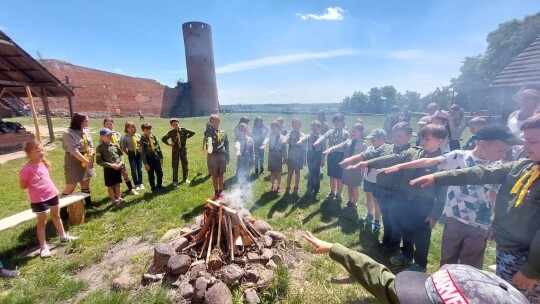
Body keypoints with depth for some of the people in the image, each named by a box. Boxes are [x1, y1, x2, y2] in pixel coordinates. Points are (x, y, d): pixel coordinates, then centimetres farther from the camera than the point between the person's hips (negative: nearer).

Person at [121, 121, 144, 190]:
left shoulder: (138, 135, -1)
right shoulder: (125, 137, -7)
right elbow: (123, 147, -1)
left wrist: (142, 152, 1)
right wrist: (128, 154, 0)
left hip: (139, 154, 2)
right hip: (131, 154, -1)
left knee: (140, 169, 6)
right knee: (133, 170, 3)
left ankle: (141, 183, 20)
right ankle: (136, 184, 17)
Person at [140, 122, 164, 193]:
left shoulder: (154, 137, 2)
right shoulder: (142, 139, -11)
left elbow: (159, 147, 9)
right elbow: (142, 153, -11)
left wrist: (161, 157, 11)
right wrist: (145, 163, -13)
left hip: (156, 157, 4)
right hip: (149, 159, -4)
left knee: (160, 173, 12)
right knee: (151, 175, 8)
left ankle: (159, 185, 34)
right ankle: (153, 188, 24)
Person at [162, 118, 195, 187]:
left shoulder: (184, 130, -8)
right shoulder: (171, 132, -10)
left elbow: (193, 133, 6)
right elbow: (163, 139, -1)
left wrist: (187, 137, 2)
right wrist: (169, 144, -5)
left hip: (183, 149, 2)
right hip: (175, 150, -2)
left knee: (185, 165, 11)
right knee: (175, 166, 3)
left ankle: (185, 179, 28)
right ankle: (175, 181, 15)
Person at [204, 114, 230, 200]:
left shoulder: (223, 132, 9)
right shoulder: (209, 131, -4)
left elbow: (226, 145, 13)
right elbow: (208, 140, -27)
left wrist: (227, 156, 10)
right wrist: (209, 147, -48)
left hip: (222, 155, 3)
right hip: (212, 156, -3)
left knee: (221, 175, 11)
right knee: (215, 175, 7)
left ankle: (221, 192, 25)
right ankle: (216, 193, 22)